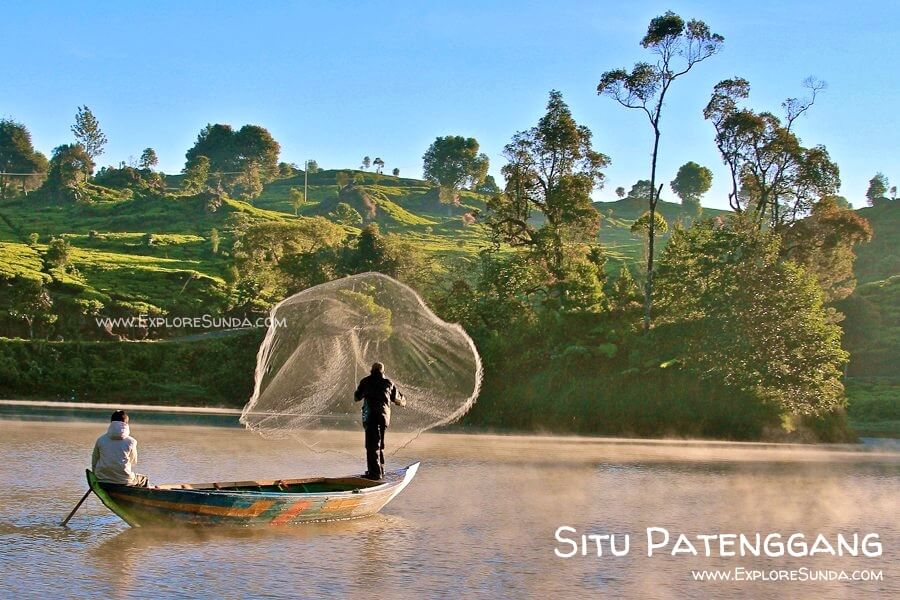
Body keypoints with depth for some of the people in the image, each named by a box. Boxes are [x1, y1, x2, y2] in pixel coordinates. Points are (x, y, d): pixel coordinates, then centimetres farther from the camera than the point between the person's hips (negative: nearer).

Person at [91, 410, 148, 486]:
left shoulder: (101, 440, 0)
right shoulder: (130, 442, -7)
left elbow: (94, 463, 8)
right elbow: (133, 462, 8)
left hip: (102, 480, 3)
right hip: (123, 480, -3)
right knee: (144, 479, 27)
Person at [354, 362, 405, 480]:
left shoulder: (365, 382, 5)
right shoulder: (388, 383, 11)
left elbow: (357, 398, 16)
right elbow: (397, 399, 22)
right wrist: (403, 402, 46)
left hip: (370, 416, -4)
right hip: (384, 416, 4)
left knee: (372, 444, -5)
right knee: (380, 444, 18)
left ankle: (375, 473, -11)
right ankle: (380, 470, 23)